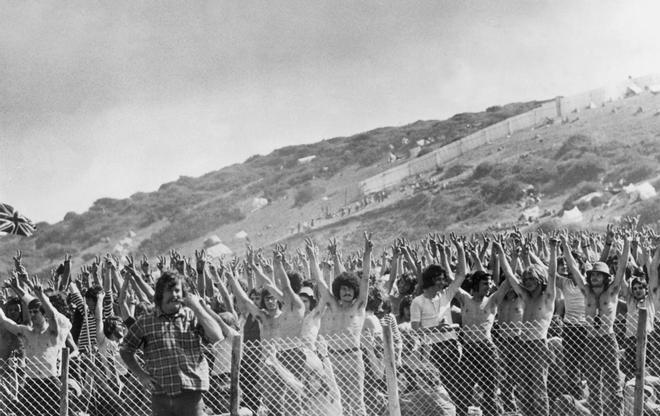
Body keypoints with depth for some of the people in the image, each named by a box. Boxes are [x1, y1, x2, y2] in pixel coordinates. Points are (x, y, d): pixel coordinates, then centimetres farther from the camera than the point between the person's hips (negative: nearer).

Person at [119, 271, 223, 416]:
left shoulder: (193, 317, 6)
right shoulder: (145, 322, 6)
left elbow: (217, 337, -7)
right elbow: (125, 349, 14)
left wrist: (197, 307, -8)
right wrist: (140, 374, 1)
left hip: (191, 394, -1)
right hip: (160, 396, 1)